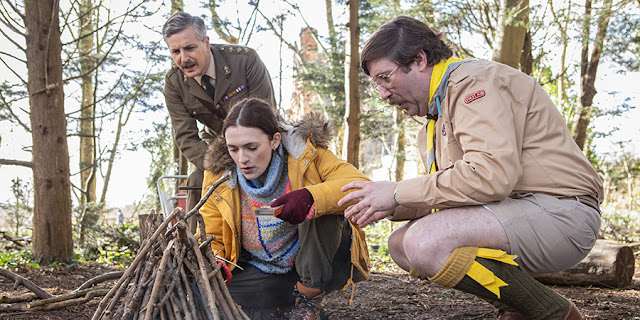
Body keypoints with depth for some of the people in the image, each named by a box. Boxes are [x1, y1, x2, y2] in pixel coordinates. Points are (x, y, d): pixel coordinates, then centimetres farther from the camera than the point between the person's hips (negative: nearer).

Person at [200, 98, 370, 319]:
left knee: (320, 208, -31)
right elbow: (211, 241, 1)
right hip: (261, 272, 2)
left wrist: (311, 197, -44)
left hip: (320, 264, -2)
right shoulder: (218, 176, -7)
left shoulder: (306, 153, -15)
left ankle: (310, 297, -14)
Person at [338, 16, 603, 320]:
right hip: (512, 212, 10)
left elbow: (492, 175, -28)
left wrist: (399, 192, -18)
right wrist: (393, 207, 0)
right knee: (401, 244, 8)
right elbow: (449, 194, 19)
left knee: (426, 241, -29)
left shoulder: (476, 81, -12)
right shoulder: (438, 109, 21)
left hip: (560, 212, -10)